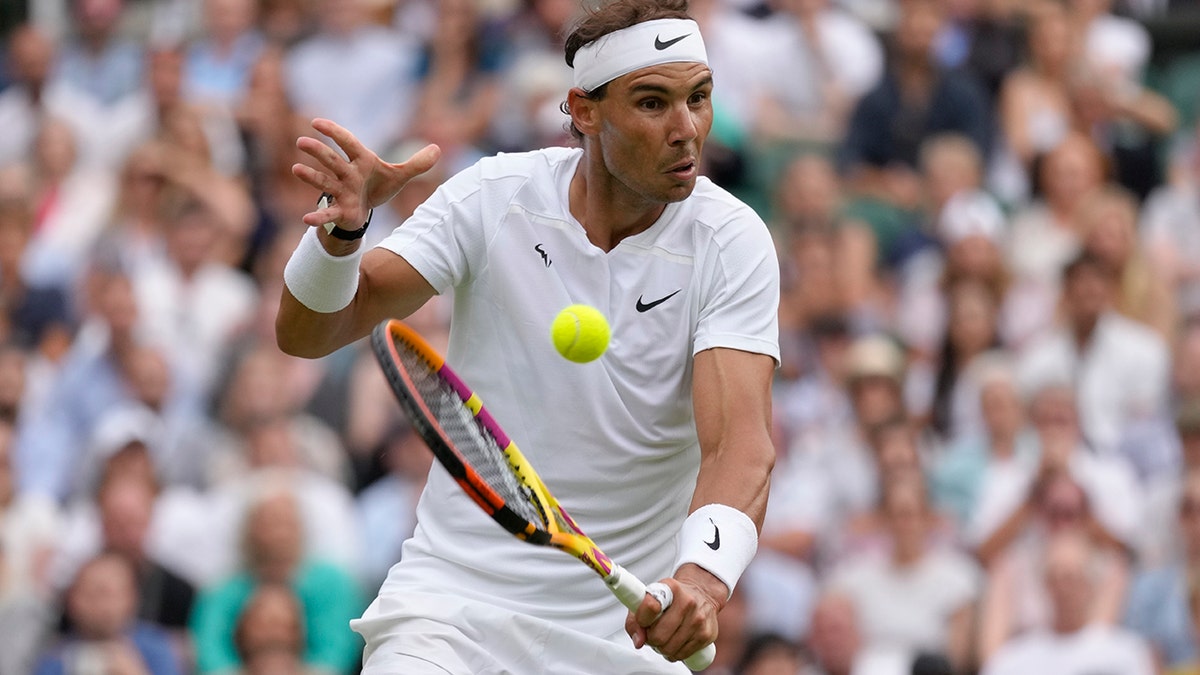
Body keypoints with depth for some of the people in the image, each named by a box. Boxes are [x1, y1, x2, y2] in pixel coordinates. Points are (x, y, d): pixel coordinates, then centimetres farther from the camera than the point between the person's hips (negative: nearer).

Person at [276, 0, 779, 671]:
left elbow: (740, 439, -23)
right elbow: (307, 333, -9)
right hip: (455, 599, -1)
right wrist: (341, 229, -31)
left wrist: (705, 573, -43)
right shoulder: (494, 195, -8)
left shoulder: (732, 243, -11)